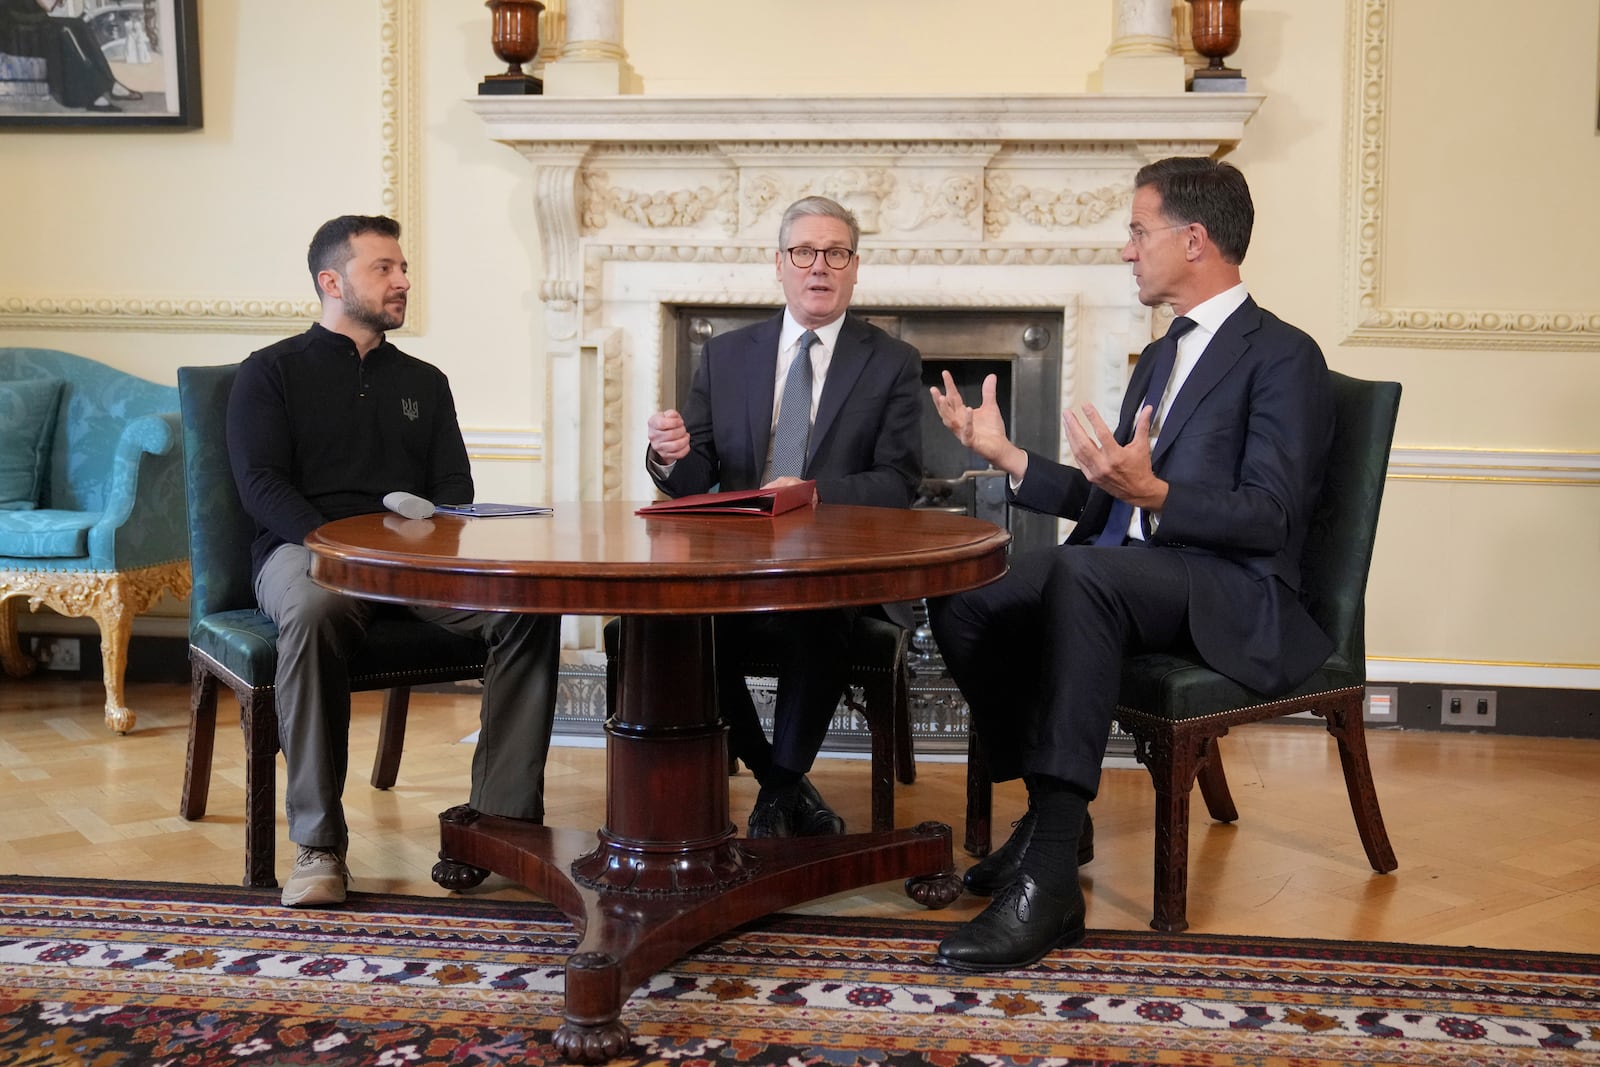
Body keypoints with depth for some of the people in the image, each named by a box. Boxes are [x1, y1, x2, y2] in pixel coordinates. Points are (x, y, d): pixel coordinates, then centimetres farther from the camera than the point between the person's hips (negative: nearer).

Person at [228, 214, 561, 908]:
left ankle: (505, 816, -25)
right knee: (313, 612, -40)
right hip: (305, 547, -3)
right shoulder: (271, 373, 13)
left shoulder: (424, 383, 25)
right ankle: (318, 843, -31)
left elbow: (455, 487, 16)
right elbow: (261, 485, -1)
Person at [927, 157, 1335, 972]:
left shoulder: (1282, 356, -4)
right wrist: (1008, 458, 11)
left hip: (1231, 598, -8)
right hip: (1128, 576, 8)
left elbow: (1270, 518, -14)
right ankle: (1049, 812, -1)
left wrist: (1151, 492, -29)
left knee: (1082, 573, -38)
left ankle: (1049, 881, -41)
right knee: (961, 600, -14)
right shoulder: (1158, 359, 24)